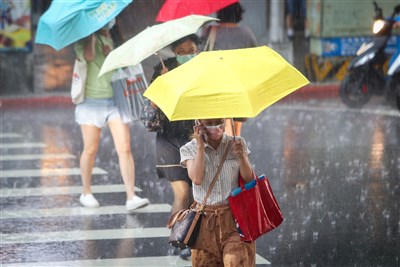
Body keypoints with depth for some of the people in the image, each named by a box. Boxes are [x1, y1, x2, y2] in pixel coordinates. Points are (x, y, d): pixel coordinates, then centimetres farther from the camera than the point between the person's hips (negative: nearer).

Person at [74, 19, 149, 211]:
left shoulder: (115, 39, 13)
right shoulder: (85, 40, 1)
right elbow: (88, 56, -20)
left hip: (116, 100, 3)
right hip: (91, 101, -3)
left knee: (124, 149, -8)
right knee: (90, 150, 4)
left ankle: (131, 197, -12)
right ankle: (86, 193, 22)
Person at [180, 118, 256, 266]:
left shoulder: (237, 144, 4)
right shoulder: (189, 149, 0)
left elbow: (249, 180, 1)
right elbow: (197, 179, -16)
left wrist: (242, 157, -15)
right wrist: (200, 146, -13)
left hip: (234, 216, 0)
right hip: (206, 219, 0)